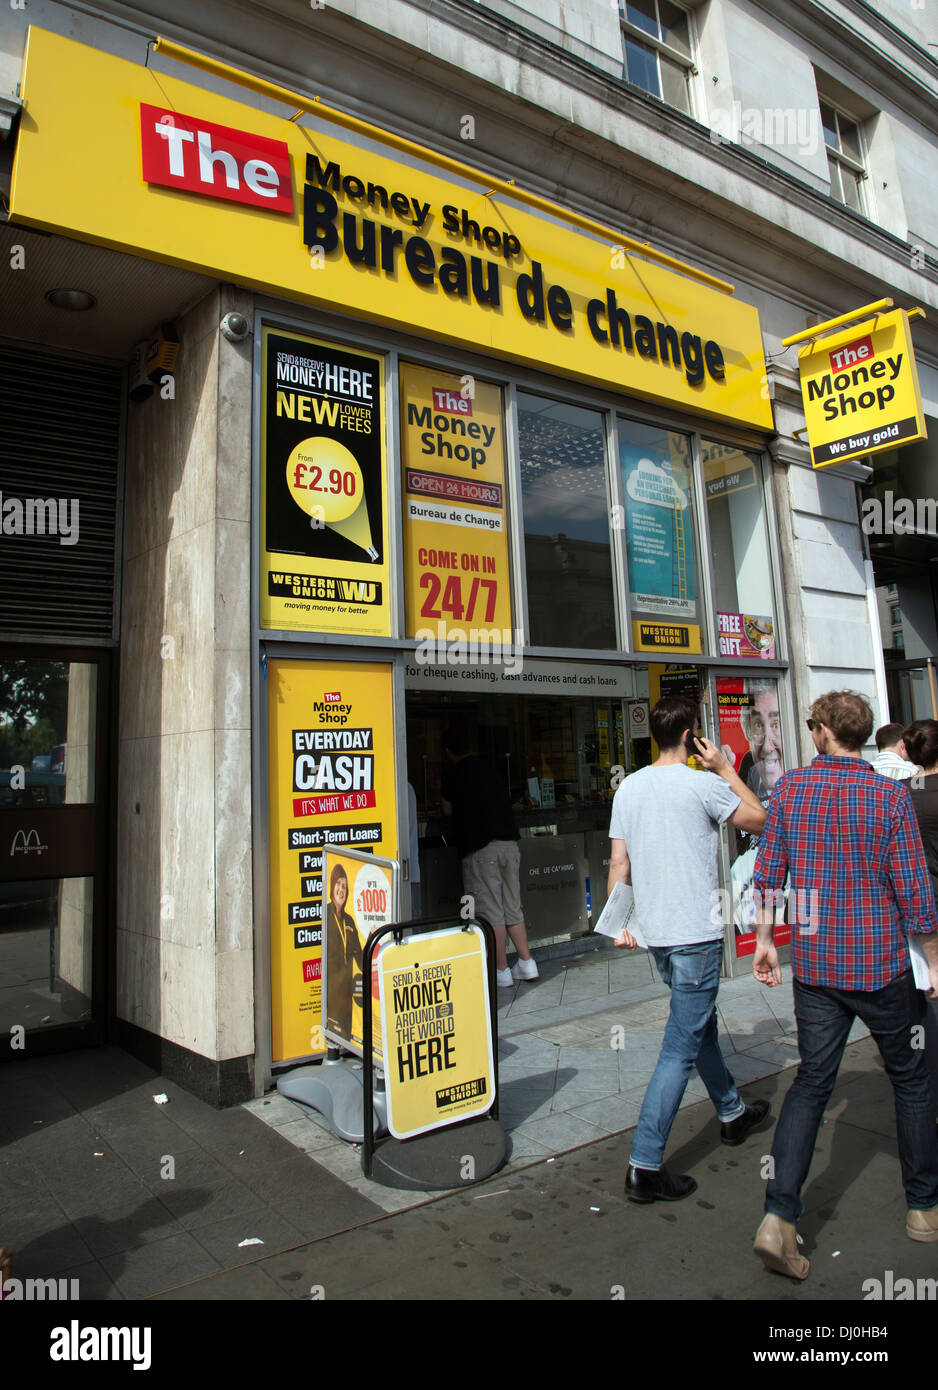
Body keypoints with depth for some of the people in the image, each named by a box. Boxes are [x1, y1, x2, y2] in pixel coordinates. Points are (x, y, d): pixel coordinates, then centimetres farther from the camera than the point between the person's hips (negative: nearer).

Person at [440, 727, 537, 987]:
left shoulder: (454, 772, 0)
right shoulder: (487, 770, 18)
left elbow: (447, 810, 9)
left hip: (480, 848, -7)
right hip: (509, 842, 7)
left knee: (490, 911, -1)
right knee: (512, 908, 15)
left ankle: (501, 971, 4)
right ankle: (526, 964, 19)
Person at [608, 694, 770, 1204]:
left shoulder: (629, 787, 3)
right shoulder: (703, 785, -14)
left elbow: (618, 863, 4)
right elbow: (760, 819, 1)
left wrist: (620, 922, 9)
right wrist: (725, 768, 5)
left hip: (655, 933, 7)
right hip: (696, 933, -7)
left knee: (700, 1024, 25)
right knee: (680, 1049, -2)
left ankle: (731, 1113, 45)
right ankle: (645, 1166, 1)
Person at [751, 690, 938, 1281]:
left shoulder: (791, 788, -4)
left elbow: (768, 869, 0)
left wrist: (764, 938, 11)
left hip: (815, 966, 2)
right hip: (883, 967, -2)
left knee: (811, 1084, 9)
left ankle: (780, 1217, 2)